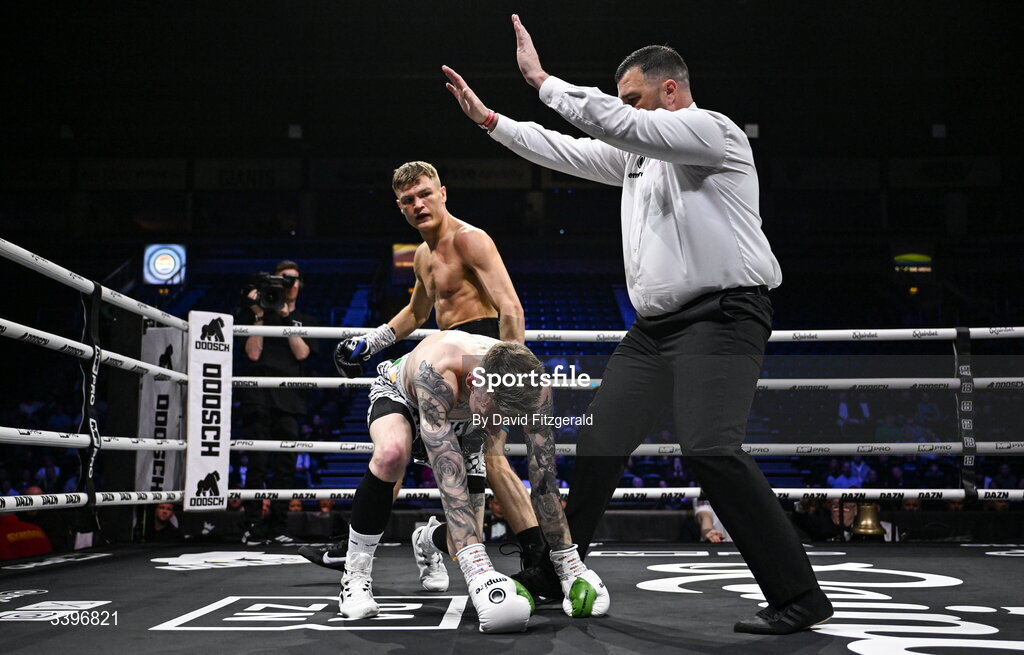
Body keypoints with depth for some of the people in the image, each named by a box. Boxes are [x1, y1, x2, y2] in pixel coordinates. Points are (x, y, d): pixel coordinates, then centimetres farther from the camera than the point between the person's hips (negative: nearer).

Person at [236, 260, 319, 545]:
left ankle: (278, 527, 6)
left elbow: (302, 353, 2)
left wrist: (286, 319, -4)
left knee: (286, 465, 1)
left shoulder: (305, 321, 19)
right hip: (258, 396, -2)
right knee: (257, 464, -6)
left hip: (289, 399, 2)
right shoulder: (259, 315, 13)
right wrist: (259, 315, -4)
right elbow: (253, 353, 0)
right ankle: (253, 526, -2)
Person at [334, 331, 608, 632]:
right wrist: (479, 572, -55)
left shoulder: (535, 385, -34)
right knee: (392, 453, -41)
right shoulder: (435, 371, -46)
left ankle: (427, 539, 35)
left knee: (467, 540, -5)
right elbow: (450, 482, -49)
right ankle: (355, 573, -18)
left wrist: (570, 565, -23)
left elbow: (544, 480, -25)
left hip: (463, 421, 4)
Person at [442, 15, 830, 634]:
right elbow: (564, 150, 28)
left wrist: (542, 79, -6)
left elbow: (614, 123, -16)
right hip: (654, 328, 9)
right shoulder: (637, 155, 21)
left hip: (721, 320, -8)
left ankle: (799, 596, -14)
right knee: (599, 445, 8)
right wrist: (489, 119, 26)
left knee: (711, 448, -24)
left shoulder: (714, 130, -5)